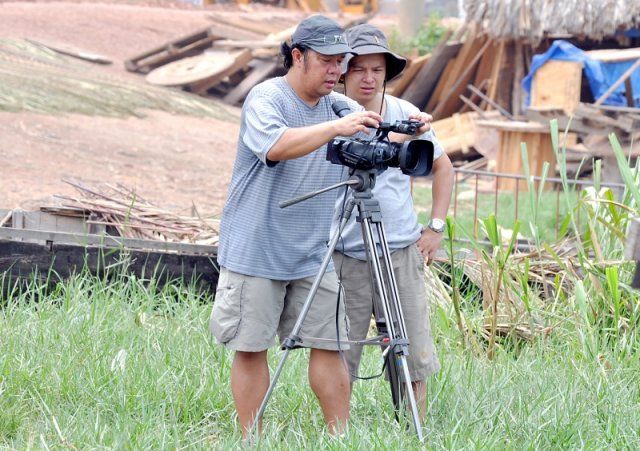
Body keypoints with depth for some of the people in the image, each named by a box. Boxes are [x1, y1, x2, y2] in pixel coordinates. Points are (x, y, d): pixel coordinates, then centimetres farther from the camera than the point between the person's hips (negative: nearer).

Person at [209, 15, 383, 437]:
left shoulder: (340, 105, 10)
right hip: (255, 252, -5)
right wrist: (335, 127, -35)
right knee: (251, 348, 0)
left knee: (330, 345, 2)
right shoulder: (265, 98, -9)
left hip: (314, 256, 5)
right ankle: (252, 441, 7)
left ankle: (342, 435, 7)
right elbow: (276, 146, -28)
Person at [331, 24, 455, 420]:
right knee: (339, 357, 1)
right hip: (345, 255, -2)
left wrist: (436, 227, 8)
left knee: (414, 354, 2)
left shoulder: (407, 115, 4)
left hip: (402, 253, 2)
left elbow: (443, 168, 16)